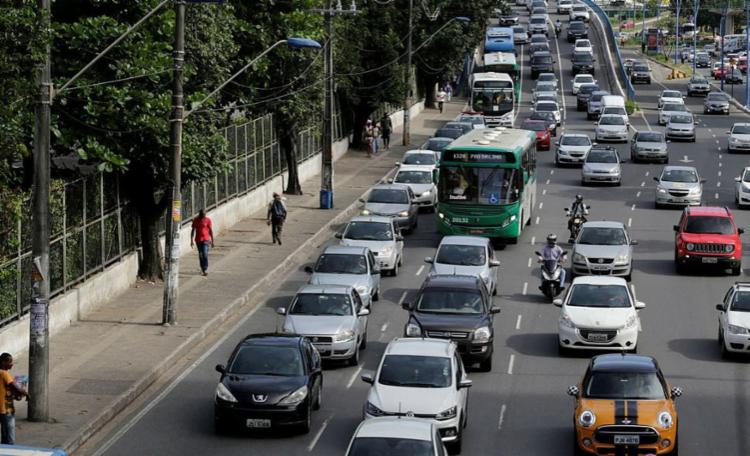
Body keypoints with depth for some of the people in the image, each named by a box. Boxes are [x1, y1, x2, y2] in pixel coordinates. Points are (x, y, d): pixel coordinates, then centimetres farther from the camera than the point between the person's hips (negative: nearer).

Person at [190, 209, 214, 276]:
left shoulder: (208, 220, -3)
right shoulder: (195, 220, 1)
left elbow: (211, 231, 1)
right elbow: (193, 230, 5)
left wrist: (212, 241, 1)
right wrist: (191, 240, -1)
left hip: (205, 239, -3)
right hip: (198, 240, 3)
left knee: (205, 254, -15)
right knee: (200, 255, 9)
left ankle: (205, 269, -17)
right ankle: (202, 269, 21)